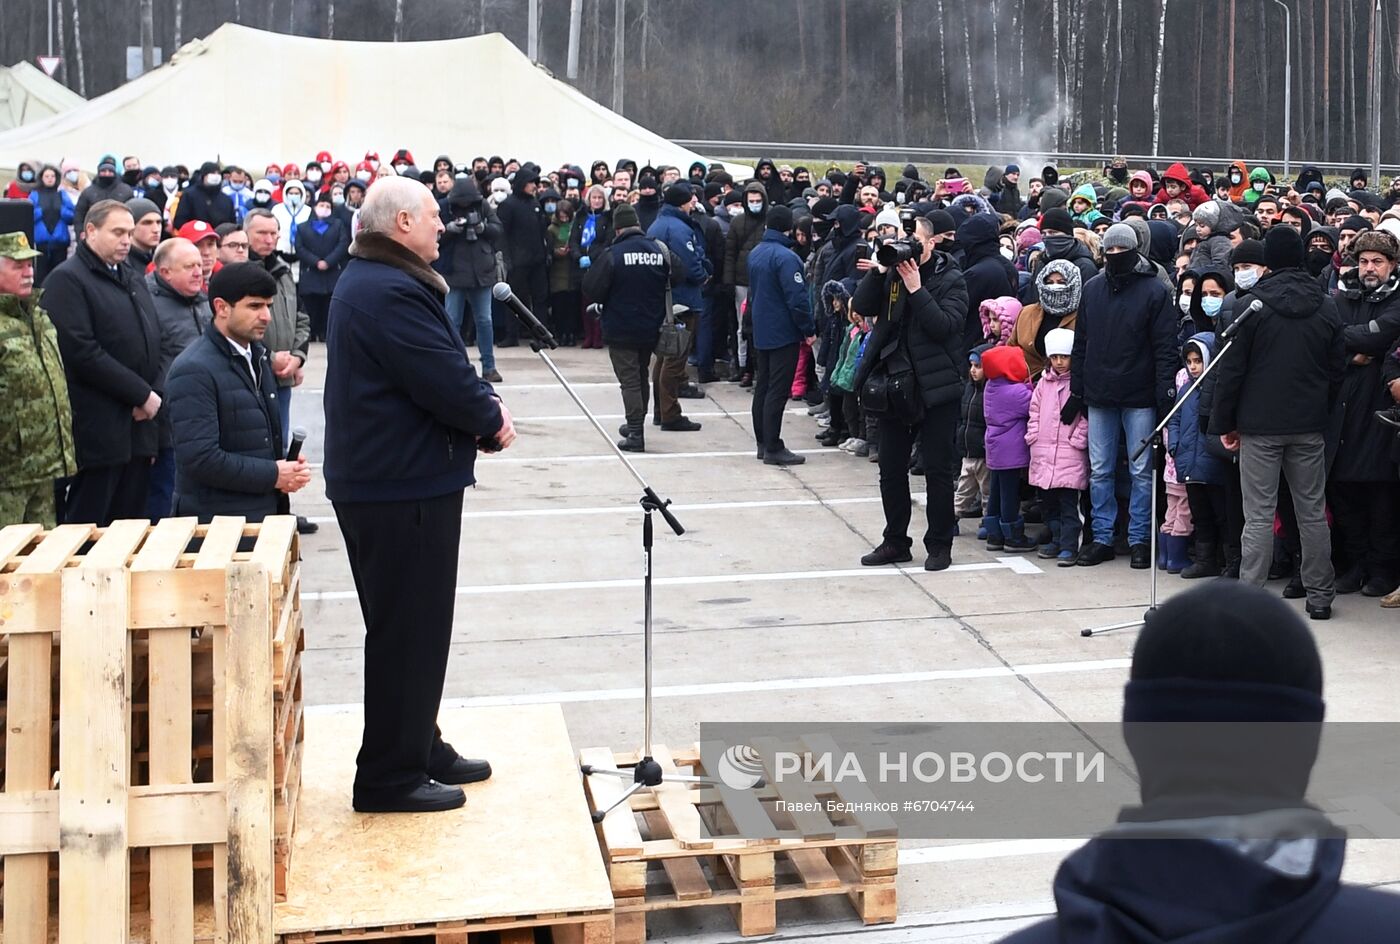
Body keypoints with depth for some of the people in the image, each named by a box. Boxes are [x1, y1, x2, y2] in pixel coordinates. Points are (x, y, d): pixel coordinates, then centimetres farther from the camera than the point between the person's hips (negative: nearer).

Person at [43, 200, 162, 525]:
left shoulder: (134, 280, 20)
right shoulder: (67, 280, -7)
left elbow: (153, 343, 20)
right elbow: (82, 353, -17)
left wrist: (150, 396, 2)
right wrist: (141, 394, -14)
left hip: (139, 425, 8)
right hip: (98, 431, -8)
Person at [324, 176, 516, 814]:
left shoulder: (366, 280, 14)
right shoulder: (392, 293, -22)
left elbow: (445, 367, 16)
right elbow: (447, 383, -25)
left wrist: (484, 406, 0)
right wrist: (492, 421, -6)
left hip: (383, 479, 11)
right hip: (404, 487, -11)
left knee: (412, 624, 20)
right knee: (409, 630, -2)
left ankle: (420, 748, 32)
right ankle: (390, 777, 6)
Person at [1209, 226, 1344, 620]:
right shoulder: (1327, 307, 5)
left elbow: (1231, 369, -8)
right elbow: (1337, 369, 8)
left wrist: (1223, 422, -1)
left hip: (1260, 424, -3)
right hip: (1310, 425, 3)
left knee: (1259, 515, -2)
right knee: (1312, 512, 10)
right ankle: (1319, 597, 15)